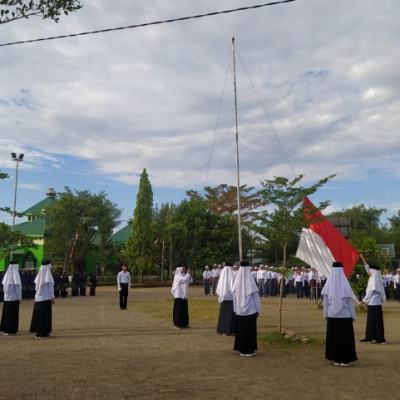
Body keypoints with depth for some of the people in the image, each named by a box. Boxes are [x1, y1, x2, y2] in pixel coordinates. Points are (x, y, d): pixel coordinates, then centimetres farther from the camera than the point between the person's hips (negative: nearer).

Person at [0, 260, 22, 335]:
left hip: (6, 298, 6)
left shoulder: (7, 275, 5)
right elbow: (17, 287, -14)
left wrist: (6, 294, 19)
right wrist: (20, 298, -9)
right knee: (13, 315, 1)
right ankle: (11, 330, 3)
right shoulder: (15, 275, -12)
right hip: (14, 298, -6)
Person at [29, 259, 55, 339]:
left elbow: (36, 287, 12)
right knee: (45, 315, -1)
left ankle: (38, 332, 15)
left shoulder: (39, 274, 8)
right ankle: (43, 333, 0)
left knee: (38, 314, 10)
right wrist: (52, 297, -6)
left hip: (38, 298, 7)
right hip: (46, 298, -7)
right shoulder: (48, 275, -10)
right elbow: (50, 287, -11)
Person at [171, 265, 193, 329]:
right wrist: (188, 274, -9)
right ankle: (177, 324, 1)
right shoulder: (177, 276, -12)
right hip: (179, 295, -8)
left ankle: (184, 324, 18)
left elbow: (191, 281, 14)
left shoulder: (183, 276, 14)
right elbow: (185, 279, -26)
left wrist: (188, 275, 3)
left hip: (184, 295, 8)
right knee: (178, 310, -5)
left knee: (184, 309, 11)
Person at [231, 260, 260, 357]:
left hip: (239, 311, 3)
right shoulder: (250, 281, -13)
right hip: (251, 310, -3)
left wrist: (235, 309, 13)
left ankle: (241, 349, 20)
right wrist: (258, 310, 4)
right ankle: (249, 350, 13)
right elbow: (255, 297, -6)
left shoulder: (237, 281, -5)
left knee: (240, 330, 12)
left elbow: (234, 296, 3)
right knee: (250, 330, 8)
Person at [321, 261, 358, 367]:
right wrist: (353, 316, 5)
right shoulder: (345, 285, -12)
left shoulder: (328, 284, -6)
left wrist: (326, 314, 12)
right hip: (345, 316, -2)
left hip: (332, 316, 2)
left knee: (333, 337, 12)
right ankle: (344, 360, 12)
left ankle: (336, 359, 18)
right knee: (345, 338, 9)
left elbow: (325, 301, 1)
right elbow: (350, 301, -5)